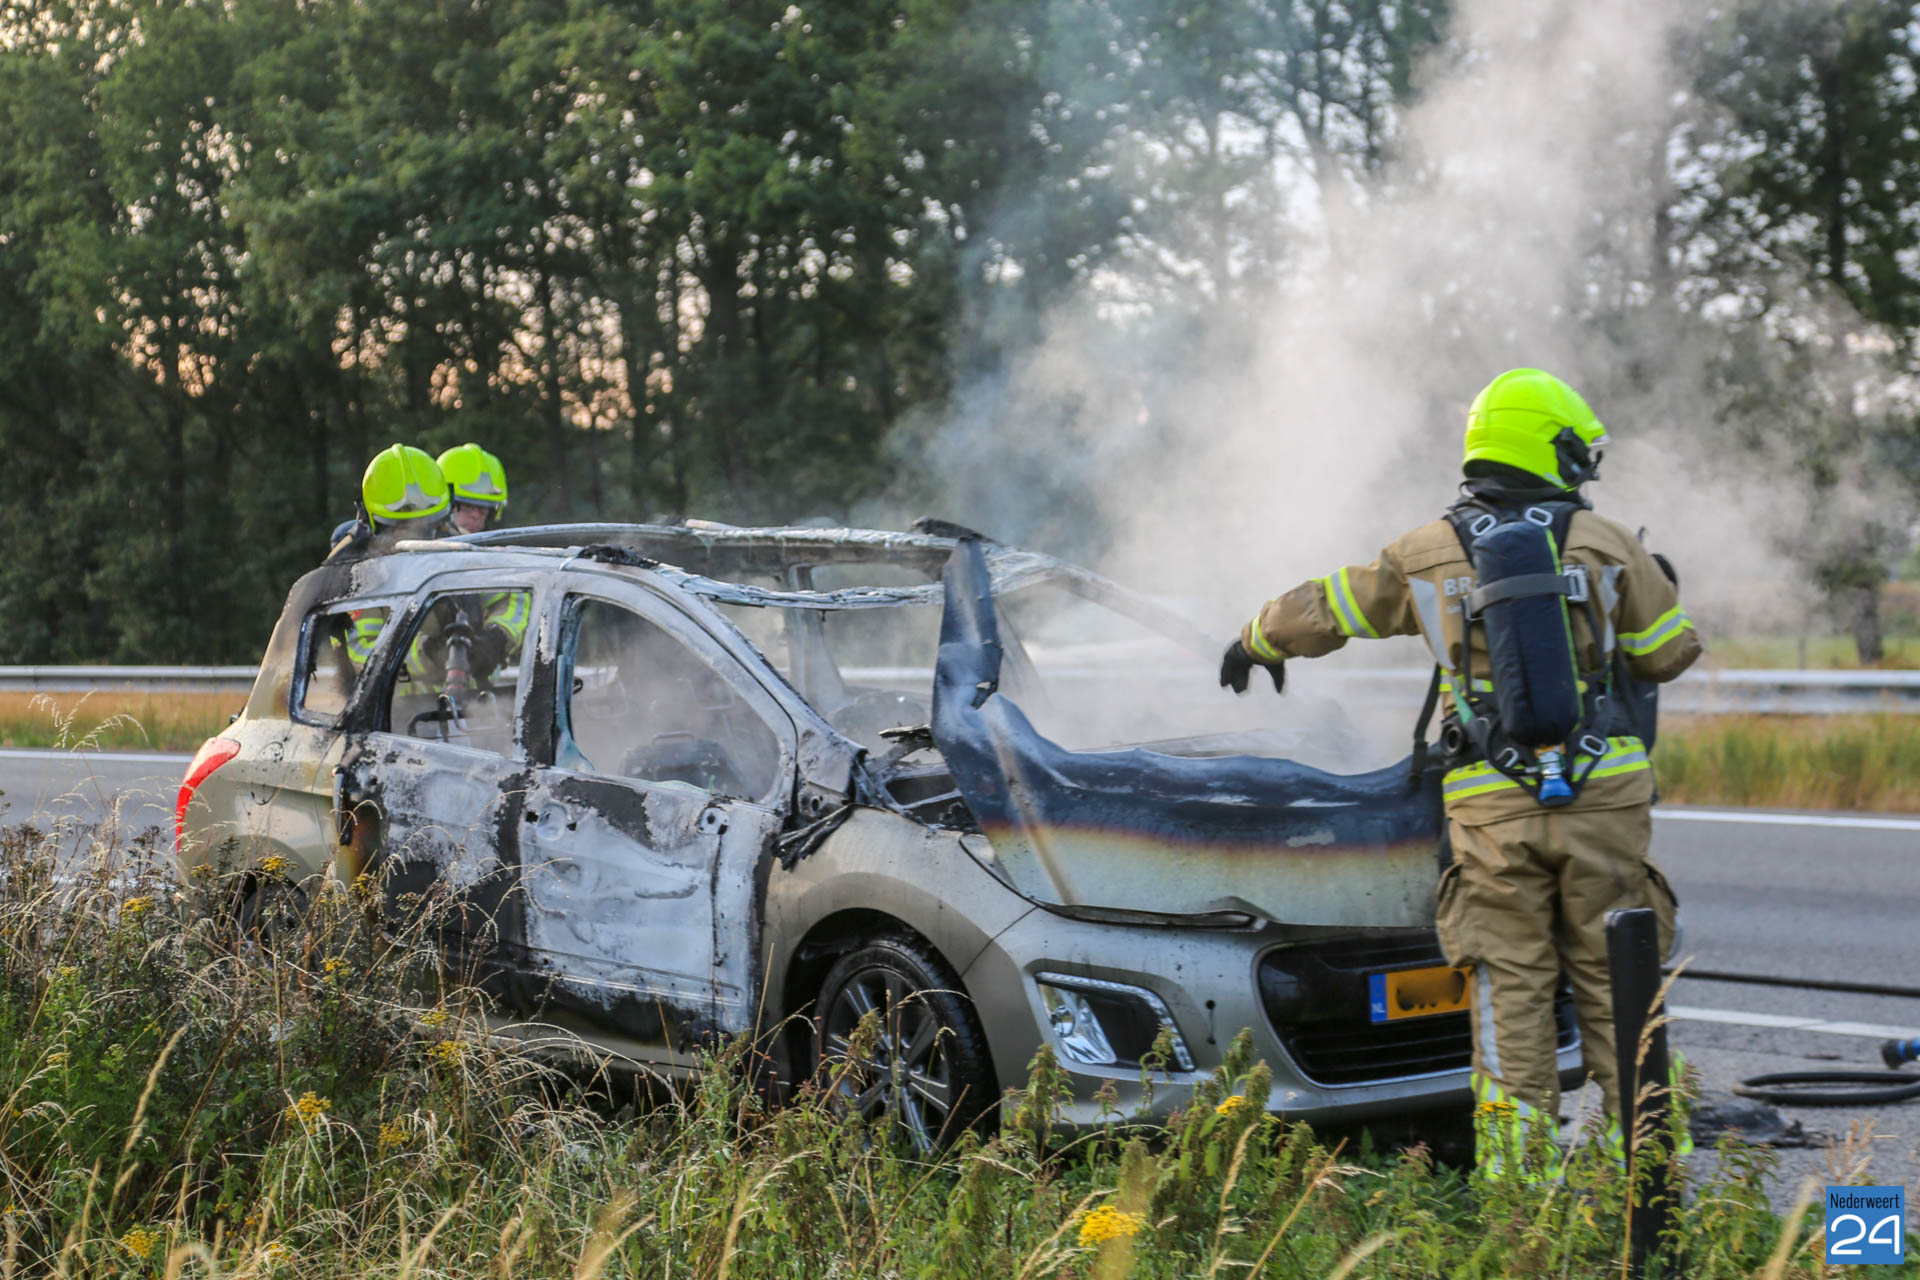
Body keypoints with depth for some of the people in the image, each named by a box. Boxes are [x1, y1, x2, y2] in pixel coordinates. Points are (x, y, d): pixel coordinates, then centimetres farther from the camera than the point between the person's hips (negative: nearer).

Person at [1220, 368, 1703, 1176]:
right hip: (1603, 793, 0)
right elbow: (1669, 651, 11)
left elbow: (1322, 608, 17)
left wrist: (1257, 642, 36)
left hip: (1491, 806, 0)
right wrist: (1662, 591, 33)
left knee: (1509, 985, 4)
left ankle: (1514, 1156, 3)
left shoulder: (1429, 554, 6)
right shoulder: (1602, 543, 4)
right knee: (1613, 980, 8)